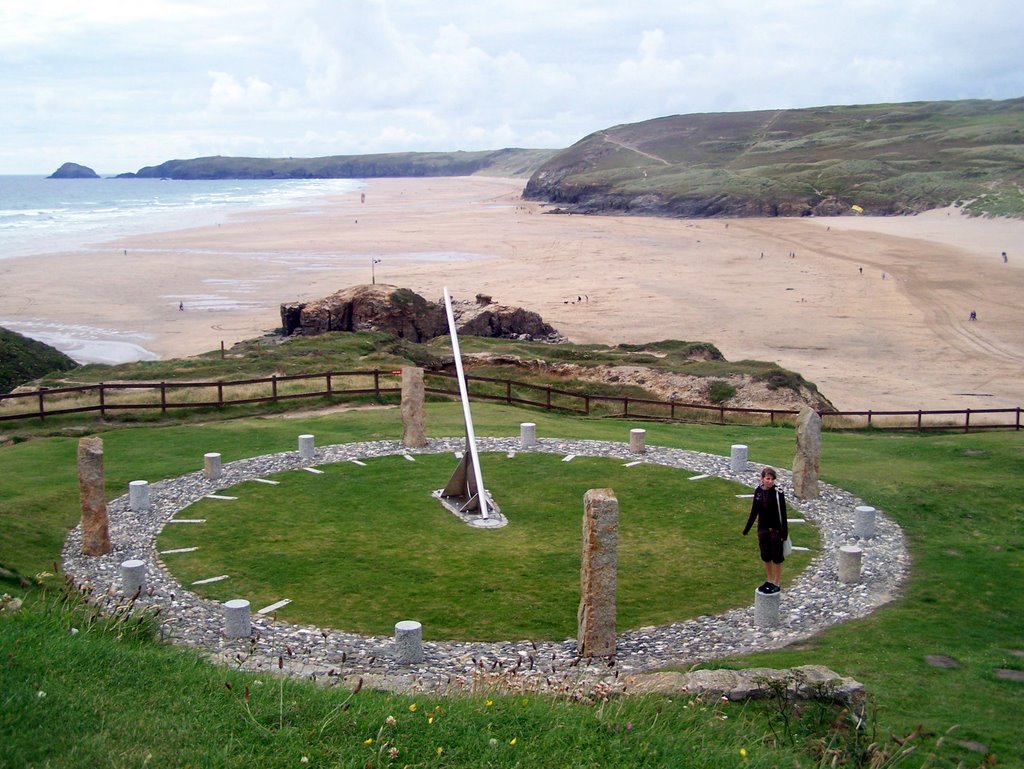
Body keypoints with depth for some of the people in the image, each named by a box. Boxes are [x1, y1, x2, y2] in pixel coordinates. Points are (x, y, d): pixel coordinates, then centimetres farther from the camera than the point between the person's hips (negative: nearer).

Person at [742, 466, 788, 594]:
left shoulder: (778, 493, -15)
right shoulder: (758, 491, -1)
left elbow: (782, 514, -13)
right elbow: (754, 511, 8)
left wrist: (784, 533, -15)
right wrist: (747, 528, 11)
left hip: (776, 530, -5)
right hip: (763, 529, 5)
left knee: (777, 557, 6)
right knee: (765, 556, 14)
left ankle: (777, 583, 18)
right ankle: (769, 581, 29)